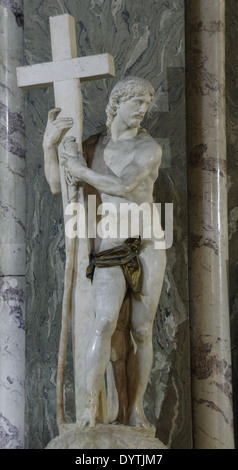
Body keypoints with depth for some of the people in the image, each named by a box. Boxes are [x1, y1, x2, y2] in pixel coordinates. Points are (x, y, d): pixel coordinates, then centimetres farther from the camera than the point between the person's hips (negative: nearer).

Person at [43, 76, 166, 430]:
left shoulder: (150, 148, 0)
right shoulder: (92, 146, 12)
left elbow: (123, 186, -17)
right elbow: (57, 185, 6)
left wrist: (83, 172, -6)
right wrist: (49, 143, -5)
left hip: (148, 249, 0)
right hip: (109, 254, 1)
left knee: (142, 332, 2)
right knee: (104, 325, -19)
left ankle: (135, 411, 14)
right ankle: (90, 410, -12)